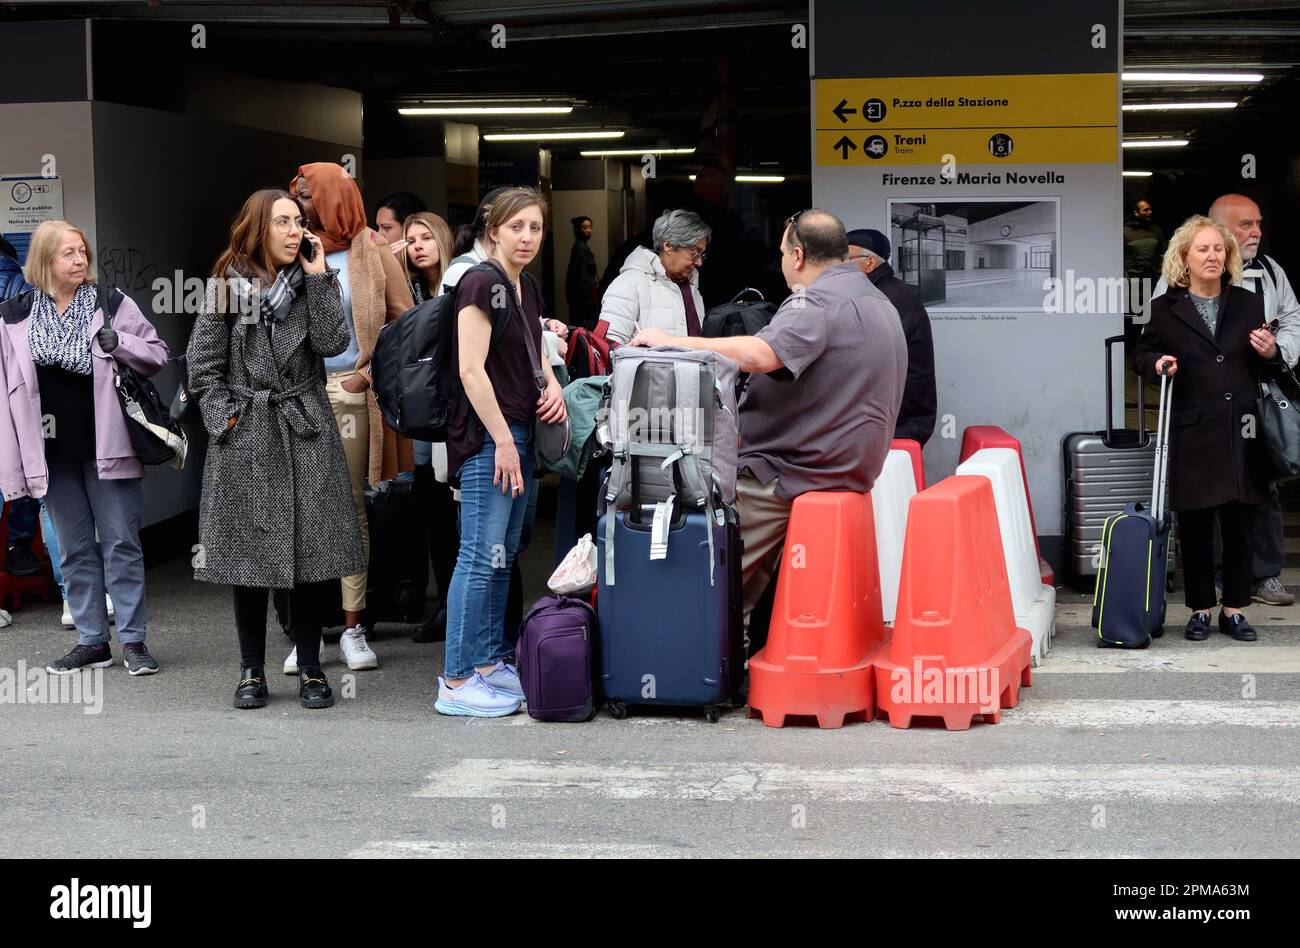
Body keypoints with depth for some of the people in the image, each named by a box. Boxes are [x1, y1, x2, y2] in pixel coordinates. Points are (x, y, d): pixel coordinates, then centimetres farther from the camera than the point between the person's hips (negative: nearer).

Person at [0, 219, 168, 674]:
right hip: (54, 452, 2)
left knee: (121, 544, 1)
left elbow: (158, 355, 4)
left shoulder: (111, 303, -1)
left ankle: (133, 640, 7)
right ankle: (92, 642, 17)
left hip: (106, 447, -2)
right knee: (75, 550, 9)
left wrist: (118, 342, -17)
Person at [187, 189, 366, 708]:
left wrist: (318, 277, -8)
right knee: (248, 553, 3)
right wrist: (224, 417, -5)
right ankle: (252, 672, 13)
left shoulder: (314, 282, 9)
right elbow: (204, 362, 4)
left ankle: (311, 669, 11)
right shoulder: (228, 284, 3)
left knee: (310, 553, 1)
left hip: (306, 431, 1)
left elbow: (332, 343, -8)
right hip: (244, 435, -1)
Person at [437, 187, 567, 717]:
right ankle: (456, 683, -5)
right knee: (480, 555, -8)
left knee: (503, 555, 13)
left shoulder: (527, 291, 15)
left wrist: (553, 385, 7)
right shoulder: (482, 284, -12)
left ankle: (490, 663, 21)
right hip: (486, 435, -9)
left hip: (519, 433, 9)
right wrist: (502, 440, -20)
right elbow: (471, 369, -18)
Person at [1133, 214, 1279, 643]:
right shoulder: (1166, 308, 2)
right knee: (1195, 526, 4)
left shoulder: (1248, 303, 10)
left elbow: (1268, 370, 16)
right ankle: (1200, 610, 15)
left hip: (1240, 432, 2)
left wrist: (1270, 354, -6)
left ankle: (1235, 609, 17)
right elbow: (1142, 354, 12)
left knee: (1239, 522, 6)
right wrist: (1157, 363, -9)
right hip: (1192, 434, -2)